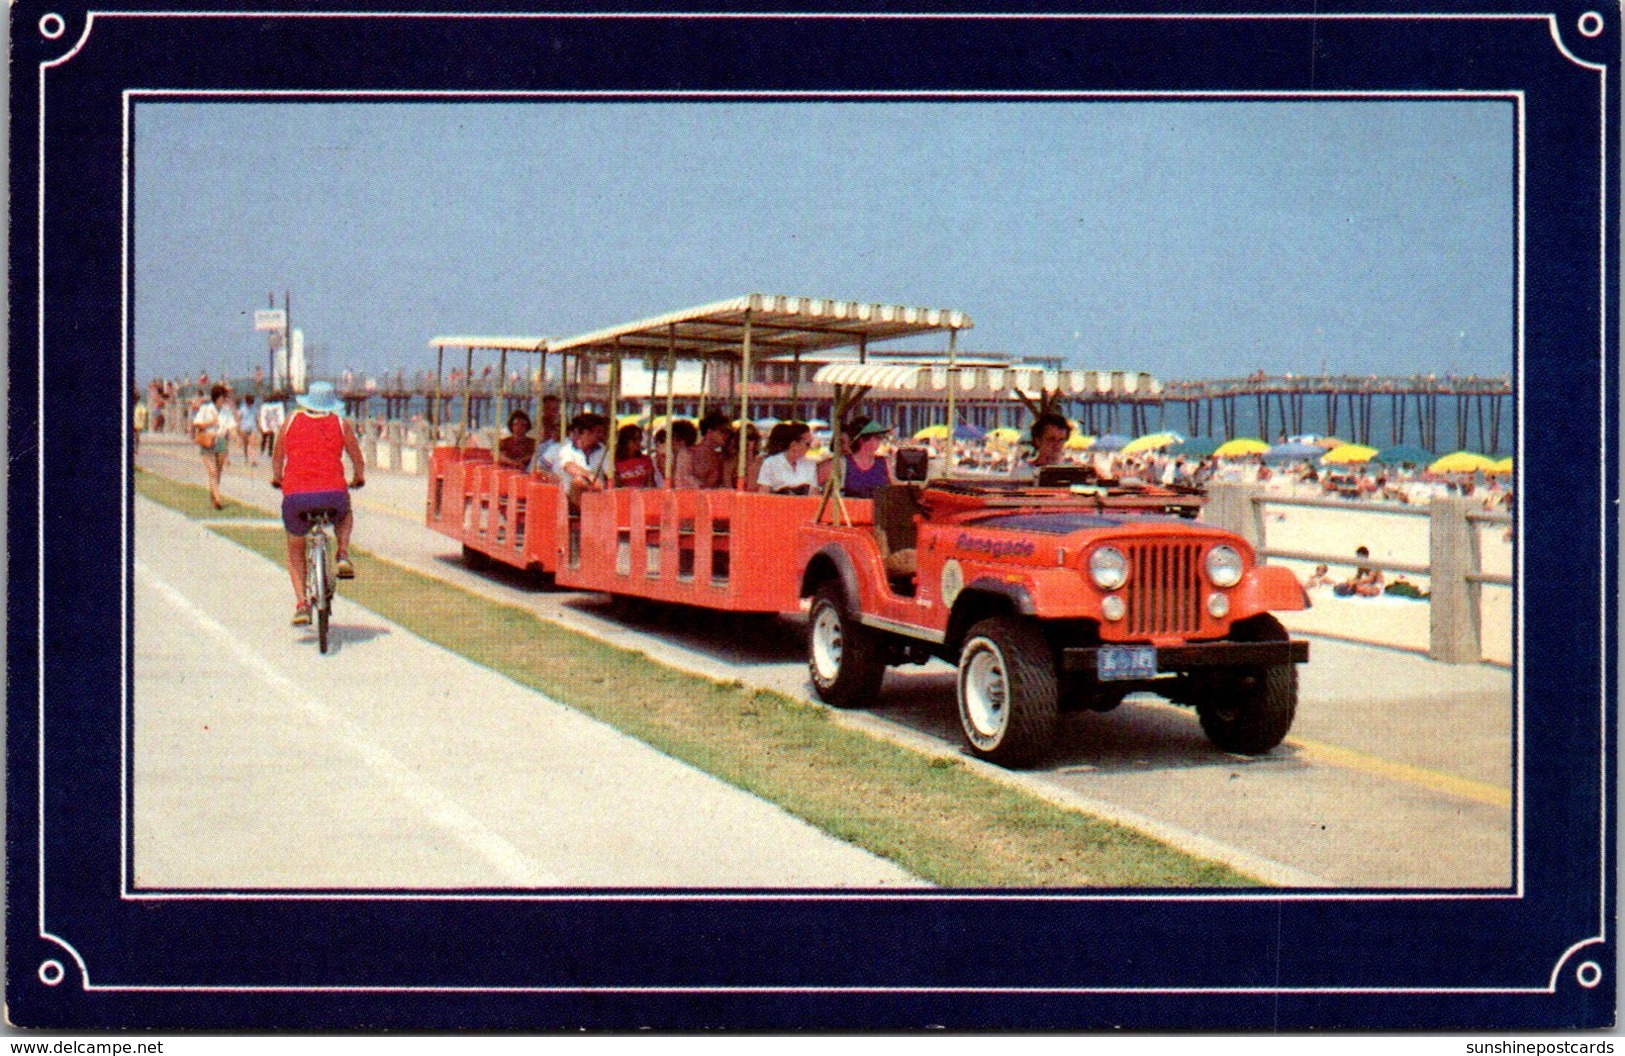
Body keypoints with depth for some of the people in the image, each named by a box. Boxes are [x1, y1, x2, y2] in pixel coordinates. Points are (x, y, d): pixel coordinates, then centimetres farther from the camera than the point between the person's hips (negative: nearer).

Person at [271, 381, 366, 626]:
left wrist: (277, 479, 44)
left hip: (294, 495, 0)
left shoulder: (292, 420, 14)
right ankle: (343, 555, 11)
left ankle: (301, 603, 9)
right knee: (345, 515, 37)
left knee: (295, 549, 23)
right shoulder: (341, 423, 12)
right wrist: (359, 478, 38)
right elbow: (358, 461, 17)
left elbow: (277, 457, 24)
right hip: (333, 493, 0)